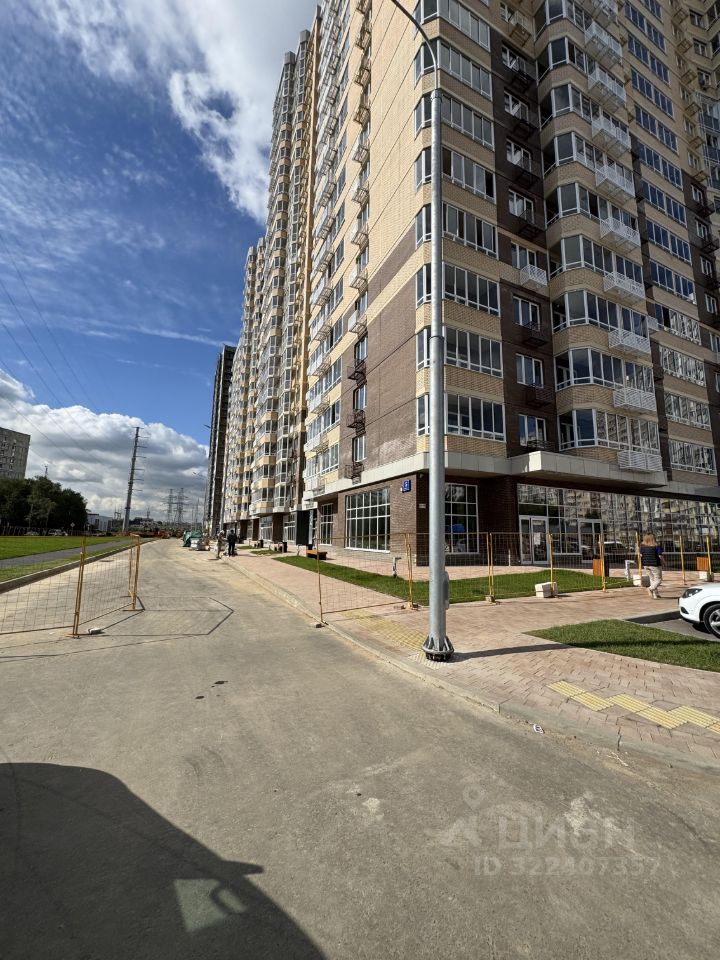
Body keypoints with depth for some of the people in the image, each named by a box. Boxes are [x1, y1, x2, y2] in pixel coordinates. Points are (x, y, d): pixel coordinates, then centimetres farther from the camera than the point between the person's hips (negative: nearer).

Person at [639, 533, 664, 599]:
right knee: (658, 580, 8)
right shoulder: (656, 546, -14)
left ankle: (655, 594, 19)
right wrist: (663, 562, 9)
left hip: (646, 565, 5)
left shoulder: (642, 546, -2)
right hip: (655, 565, -5)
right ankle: (651, 588, -16)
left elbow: (641, 555, 2)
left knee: (652, 579, 17)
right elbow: (660, 556, -11)